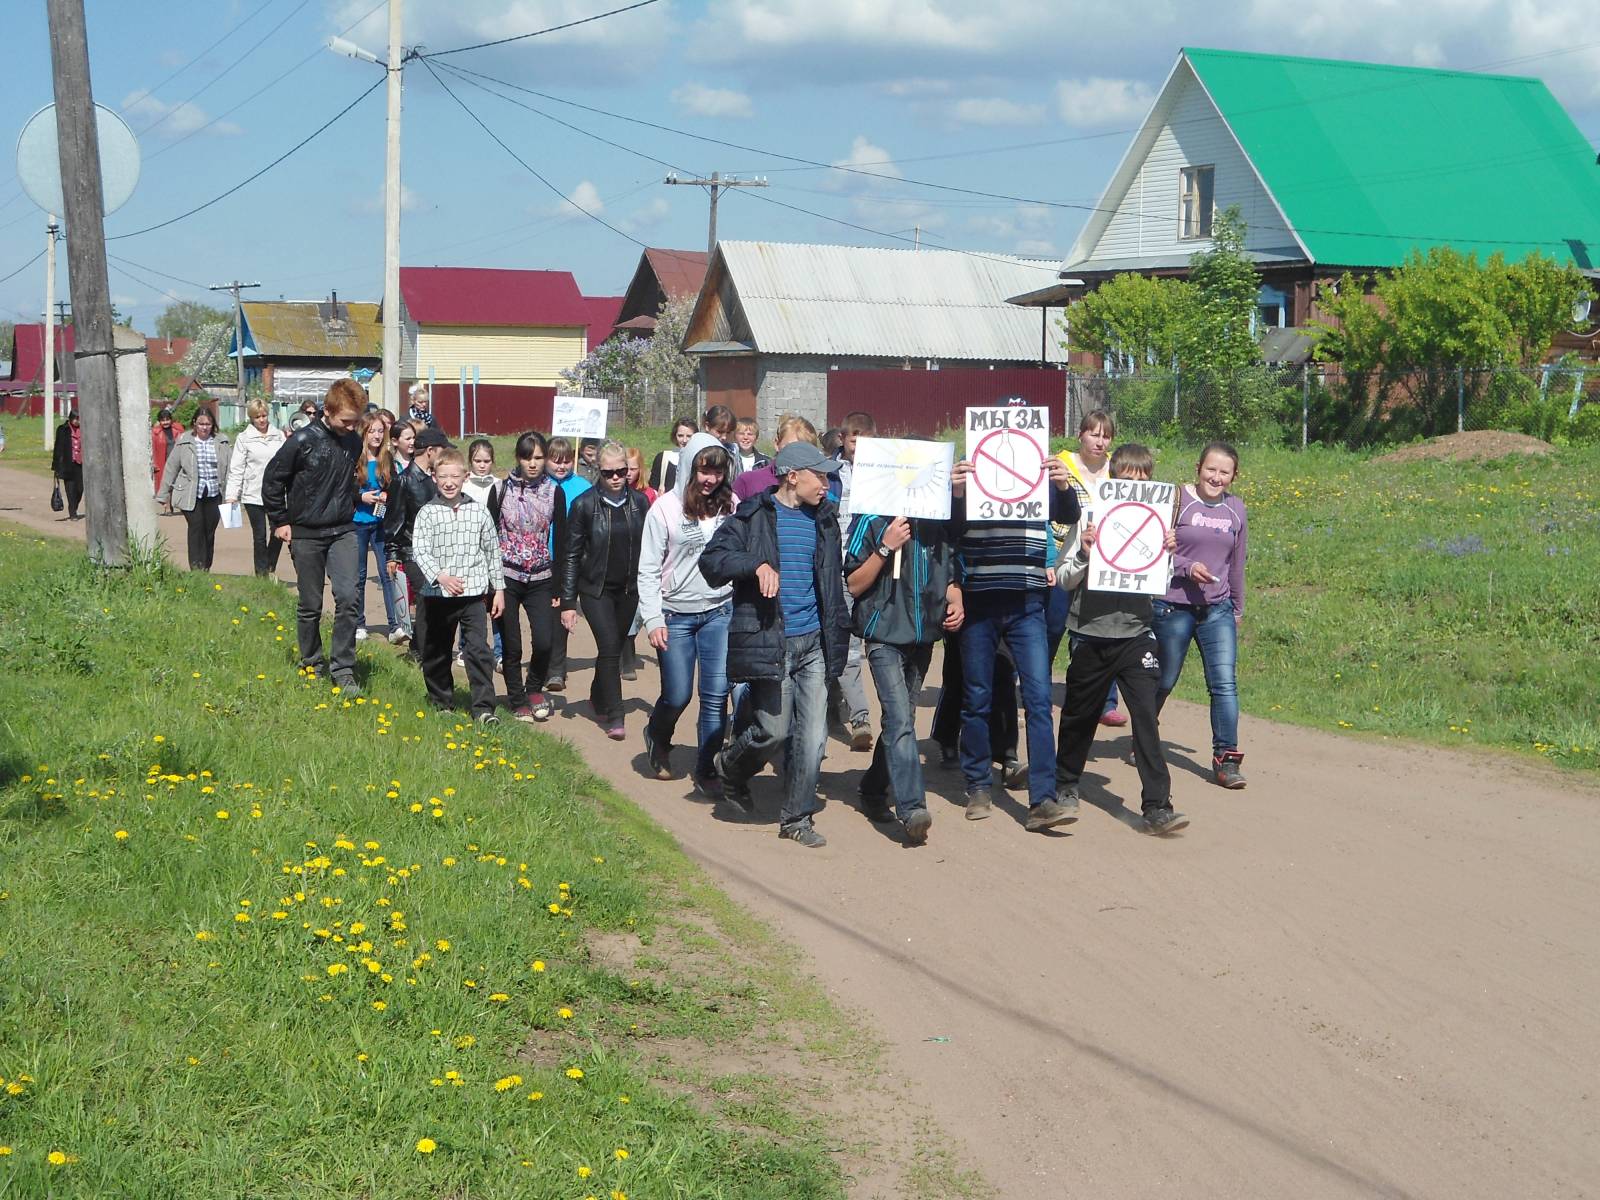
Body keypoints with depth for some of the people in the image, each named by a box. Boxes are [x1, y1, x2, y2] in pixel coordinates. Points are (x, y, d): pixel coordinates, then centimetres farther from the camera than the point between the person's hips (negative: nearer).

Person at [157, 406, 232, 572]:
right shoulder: (183, 441, 3)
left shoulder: (222, 442, 5)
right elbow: (171, 468, 8)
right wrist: (163, 494, 10)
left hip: (214, 494, 2)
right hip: (190, 495, -2)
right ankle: (196, 567, -13)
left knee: (209, 531, 6)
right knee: (196, 527, -13)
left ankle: (206, 569, 16)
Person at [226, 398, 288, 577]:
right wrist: (231, 494, -8)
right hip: (253, 494, -2)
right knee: (259, 536, 3)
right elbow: (236, 469, -1)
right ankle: (262, 573, 12)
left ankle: (270, 569, 19)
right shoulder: (244, 438, 0)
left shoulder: (279, 435, 8)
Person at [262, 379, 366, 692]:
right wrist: (280, 522, -2)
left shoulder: (354, 442, 0)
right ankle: (311, 664, 25)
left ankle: (343, 669, -5)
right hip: (306, 534, -3)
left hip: (342, 531, 3)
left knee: (348, 599, -12)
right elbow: (272, 480, -4)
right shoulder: (303, 441, -14)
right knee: (311, 605, 7)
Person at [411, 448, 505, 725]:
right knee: (436, 652, 13)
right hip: (438, 595, 1)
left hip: (474, 593, 0)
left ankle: (483, 708, -9)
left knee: (478, 649, -10)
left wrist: (499, 589, 8)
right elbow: (420, 551, -13)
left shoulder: (479, 512, 3)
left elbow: (492, 551, 9)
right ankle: (441, 702, 31)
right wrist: (440, 576, -29)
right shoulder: (427, 513, -2)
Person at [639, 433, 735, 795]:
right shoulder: (665, 509, -7)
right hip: (676, 615, -1)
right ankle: (657, 738, 39)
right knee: (677, 695, 6)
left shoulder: (730, 506, -2)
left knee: (716, 694, -3)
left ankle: (706, 770, 10)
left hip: (720, 612, 1)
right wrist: (653, 620, -9)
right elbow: (649, 570, -4)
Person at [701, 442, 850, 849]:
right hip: (770, 642, -5)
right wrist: (756, 564, -27)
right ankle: (731, 770, 28)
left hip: (813, 643, 5)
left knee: (812, 734, 1)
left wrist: (837, 630, 17)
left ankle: (797, 817, 13)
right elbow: (712, 560, -11)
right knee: (775, 730, -4)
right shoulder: (754, 516, -4)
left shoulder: (824, 519, 13)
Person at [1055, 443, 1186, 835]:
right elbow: (1065, 580, -2)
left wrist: (1168, 554, -9)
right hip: (1090, 633, -1)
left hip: (1136, 634, 1)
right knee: (1080, 714, 15)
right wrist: (1083, 556, -21)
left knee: (1146, 714, -9)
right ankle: (1066, 784, 37)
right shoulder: (1092, 518, -4)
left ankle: (1158, 807, -9)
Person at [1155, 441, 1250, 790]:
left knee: (1225, 682, -8)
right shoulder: (1178, 500, -6)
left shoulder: (1235, 508, 8)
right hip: (1173, 607, -3)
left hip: (1218, 610, 3)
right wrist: (1187, 568, -21)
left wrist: (1238, 607, 22)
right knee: (1163, 680, 11)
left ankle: (1226, 759, -4)